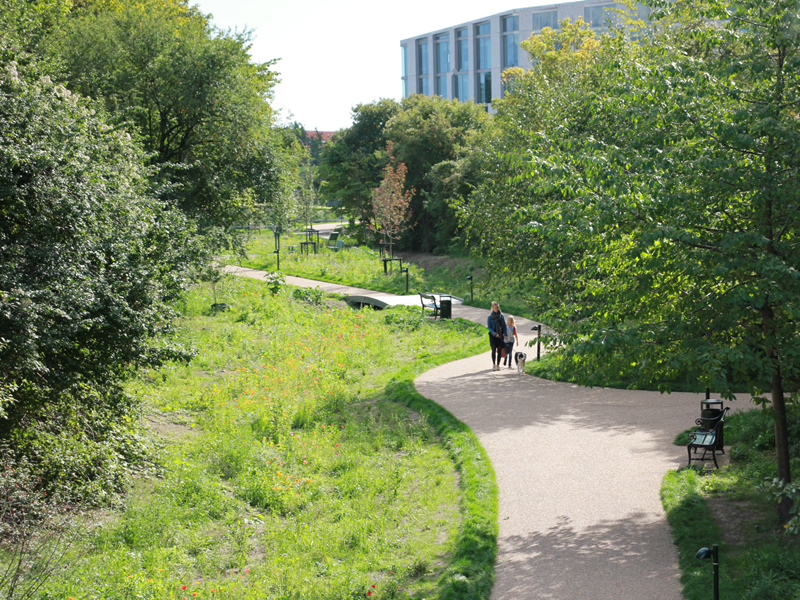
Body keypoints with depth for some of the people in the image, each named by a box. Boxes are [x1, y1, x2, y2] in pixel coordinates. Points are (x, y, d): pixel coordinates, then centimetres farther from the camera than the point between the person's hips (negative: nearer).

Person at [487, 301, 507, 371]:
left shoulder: (501, 316, 5)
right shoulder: (490, 317, -1)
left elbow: (504, 325, 9)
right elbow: (489, 327, -2)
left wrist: (505, 334, 0)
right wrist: (494, 333, -18)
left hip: (500, 335, 2)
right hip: (493, 335, -2)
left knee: (500, 350, -1)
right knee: (494, 349, -8)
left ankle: (498, 365, 6)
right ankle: (493, 365, 0)